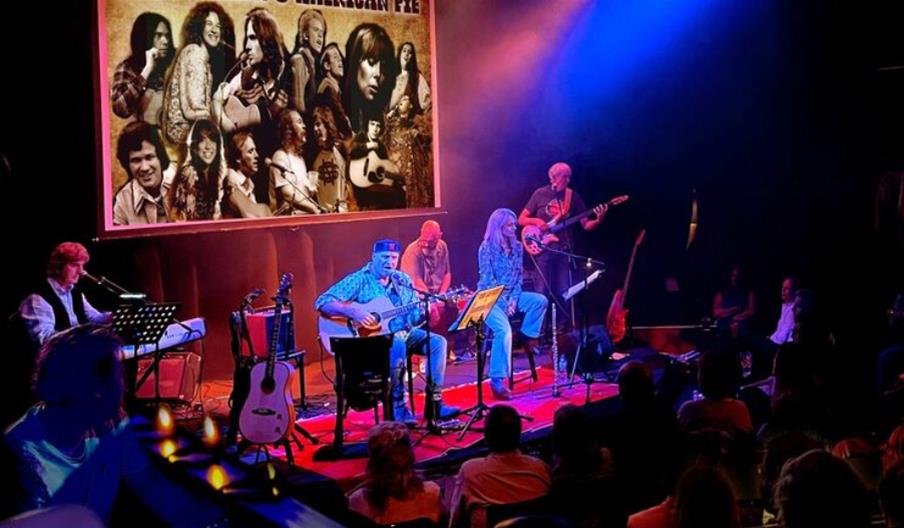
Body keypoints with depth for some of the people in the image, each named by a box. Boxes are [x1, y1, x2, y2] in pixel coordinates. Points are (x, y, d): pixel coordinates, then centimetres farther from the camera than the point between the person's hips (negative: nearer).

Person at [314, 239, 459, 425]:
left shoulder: (403, 281, 10)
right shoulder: (359, 280, -7)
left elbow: (415, 316, 11)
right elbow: (322, 303, -14)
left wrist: (424, 312, -14)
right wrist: (352, 312, -28)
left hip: (402, 332, 6)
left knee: (437, 342, -13)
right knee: (398, 345, -36)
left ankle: (434, 401, -13)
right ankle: (397, 406, -26)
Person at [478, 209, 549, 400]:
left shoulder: (516, 247, 6)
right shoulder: (487, 248, -12)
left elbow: (518, 276, 8)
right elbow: (487, 279, -14)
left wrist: (514, 299, -8)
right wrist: (503, 302, -18)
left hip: (510, 295, 6)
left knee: (541, 301, -15)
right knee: (504, 330, -30)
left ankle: (528, 338, 2)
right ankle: (497, 381, -27)